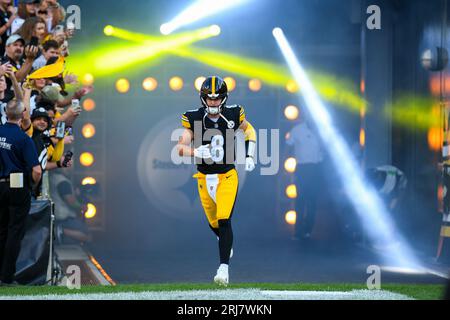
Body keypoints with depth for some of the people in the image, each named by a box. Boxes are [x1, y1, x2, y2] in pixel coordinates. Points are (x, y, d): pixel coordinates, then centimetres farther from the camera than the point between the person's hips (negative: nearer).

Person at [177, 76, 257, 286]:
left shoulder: (233, 115, -8)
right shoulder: (193, 119, -11)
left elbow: (248, 129, 14)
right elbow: (180, 148, -18)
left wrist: (250, 156, 4)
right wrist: (196, 152, -39)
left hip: (227, 176, -2)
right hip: (204, 178, 2)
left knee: (224, 221, -16)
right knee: (214, 223, 16)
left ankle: (224, 268, -17)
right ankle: (225, 242, 51)